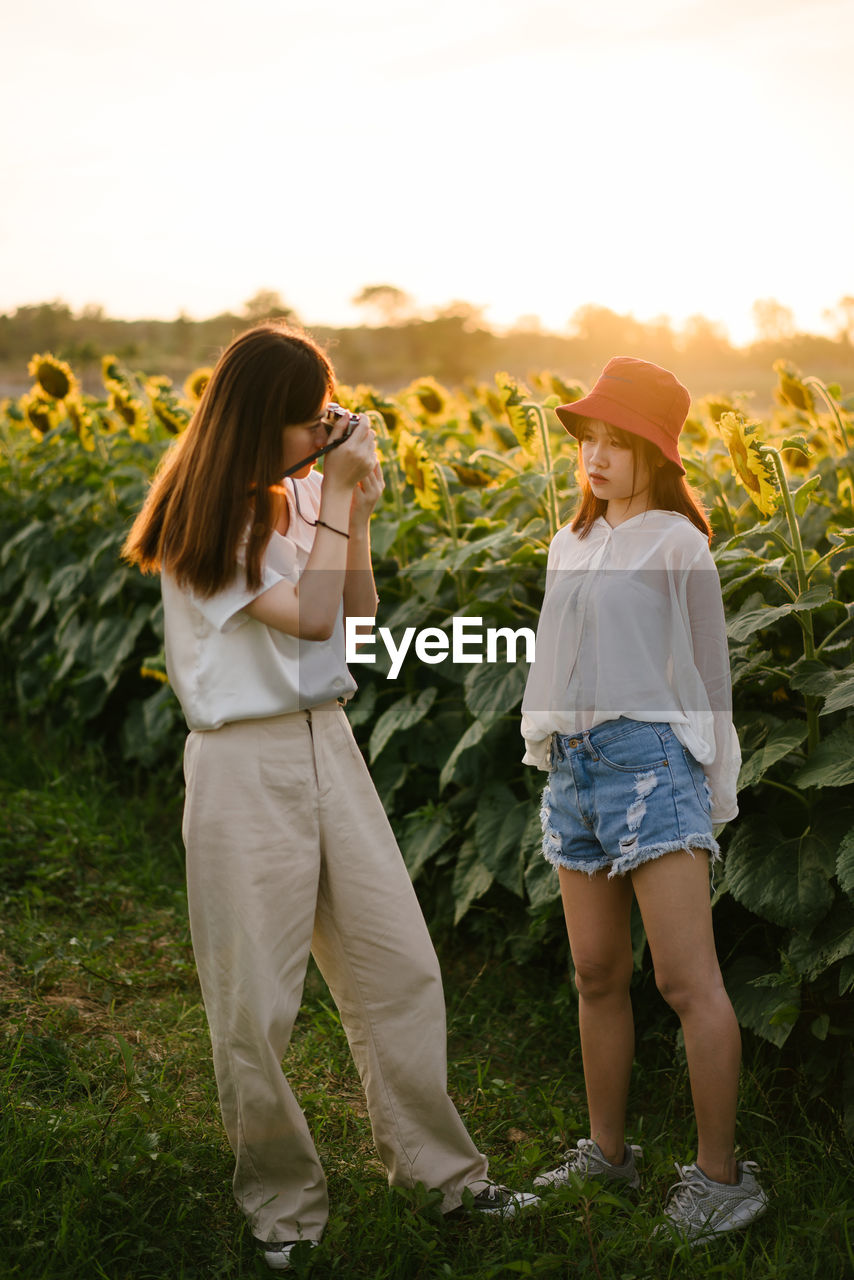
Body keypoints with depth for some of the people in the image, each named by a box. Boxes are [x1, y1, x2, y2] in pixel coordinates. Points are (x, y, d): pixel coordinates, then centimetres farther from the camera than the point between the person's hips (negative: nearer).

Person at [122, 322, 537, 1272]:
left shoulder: (304, 497, 6)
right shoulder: (202, 525, -11)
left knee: (402, 967, 10)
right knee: (256, 1006, 4)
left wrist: (357, 509, -3)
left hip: (328, 747, 6)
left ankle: (440, 1168, 26)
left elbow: (359, 618, 8)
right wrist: (335, 494, -14)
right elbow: (309, 618, -18)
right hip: (245, 766, -6)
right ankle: (282, 1203, 24)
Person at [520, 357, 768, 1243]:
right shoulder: (569, 545, 15)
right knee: (597, 976, 13)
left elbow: (707, 671, 0)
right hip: (573, 766, 7)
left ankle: (722, 1175, 4)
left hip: (651, 757, -7)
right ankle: (608, 1152, 25)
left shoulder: (677, 544, -3)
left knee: (687, 979, -6)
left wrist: (715, 789, 1)